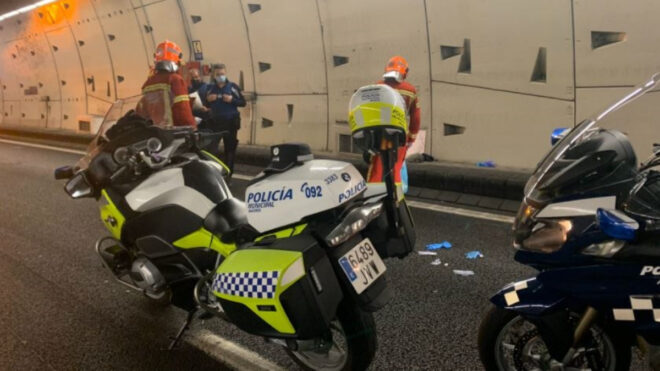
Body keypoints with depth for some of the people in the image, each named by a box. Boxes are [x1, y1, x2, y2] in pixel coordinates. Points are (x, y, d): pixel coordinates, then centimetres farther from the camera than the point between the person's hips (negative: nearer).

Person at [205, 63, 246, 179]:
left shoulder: (233, 87, -2)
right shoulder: (210, 87, 4)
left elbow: (243, 103, -1)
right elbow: (205, 105, 12)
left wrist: (232, 100, -17)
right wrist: (208, 100, -9)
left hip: (231, 122, -1)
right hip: (215, 121, 1)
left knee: (230, 150, 8)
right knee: (211, 149, -5)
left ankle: (228, 175, 19)